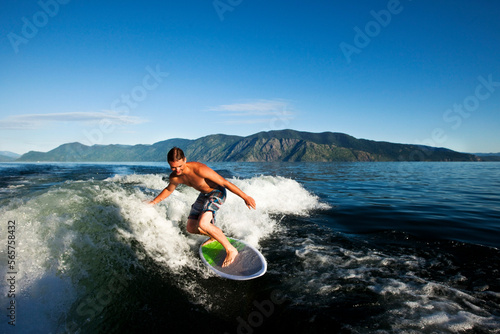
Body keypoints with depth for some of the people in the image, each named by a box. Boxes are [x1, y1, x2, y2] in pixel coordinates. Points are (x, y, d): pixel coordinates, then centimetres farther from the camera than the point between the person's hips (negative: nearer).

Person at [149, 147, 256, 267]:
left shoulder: (199, 169, -34)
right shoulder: (174, 177, -12)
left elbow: (225, 183, -29)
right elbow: (169, 190, 15)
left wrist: (245, 197, -26)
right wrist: (154, 202, 16)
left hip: (217, 192, -8)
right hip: (204, 195, 8)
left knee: (202, 224, -27)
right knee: (191, 228, 5)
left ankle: (231, 250, -15)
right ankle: (215, 236, 33)